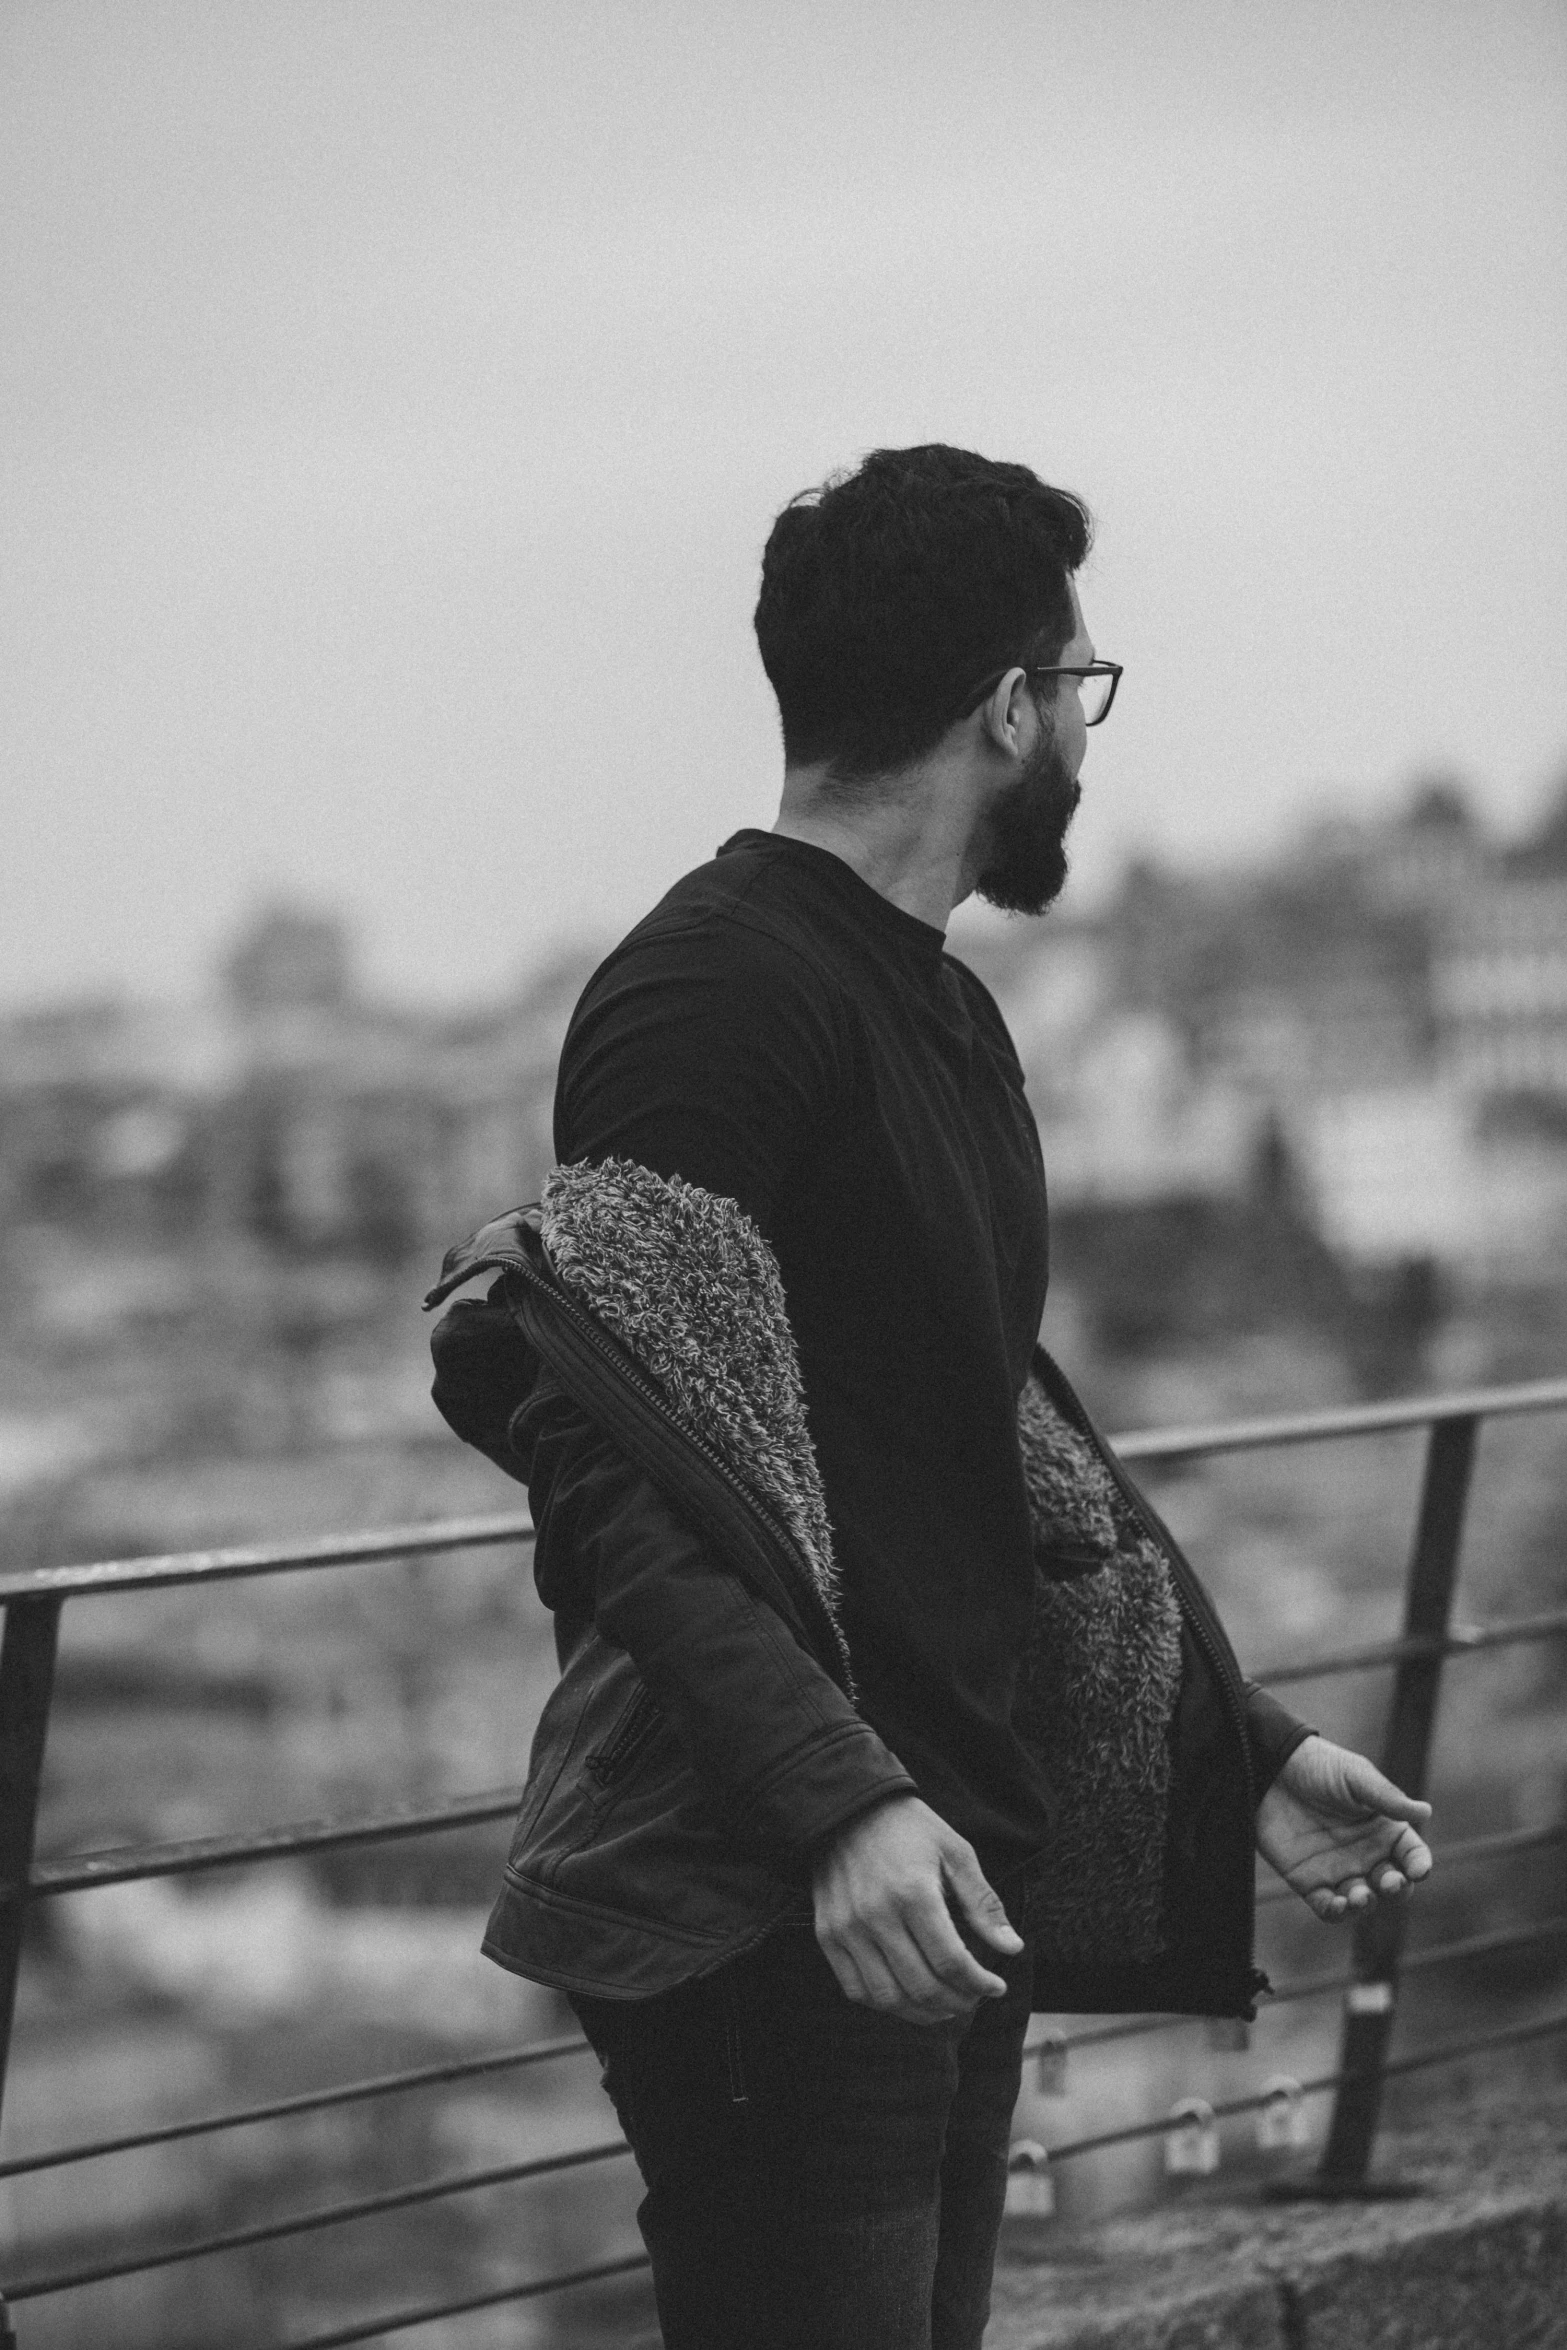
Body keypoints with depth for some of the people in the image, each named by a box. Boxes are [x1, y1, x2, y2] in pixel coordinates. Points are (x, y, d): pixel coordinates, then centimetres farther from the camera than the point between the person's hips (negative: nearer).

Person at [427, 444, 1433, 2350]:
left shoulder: (938, 1010, 18)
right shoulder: (713, 992, -13)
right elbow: (613, 1468, -22)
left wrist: (1240, 1750, 18)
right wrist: (837, 1806, -32)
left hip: (948, 1898, 10)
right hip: (774, 1911, -10)